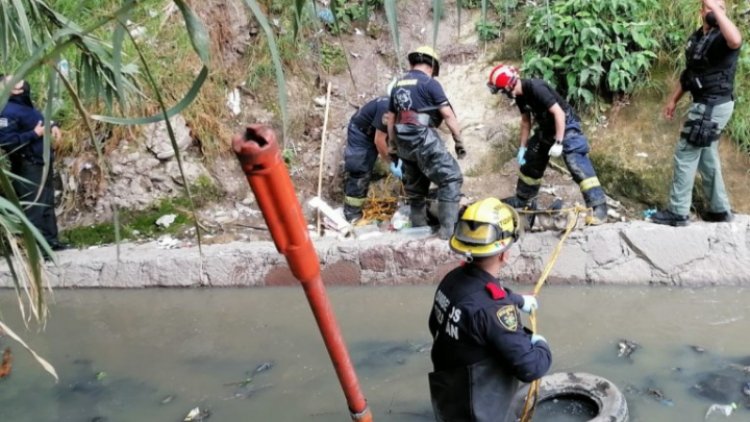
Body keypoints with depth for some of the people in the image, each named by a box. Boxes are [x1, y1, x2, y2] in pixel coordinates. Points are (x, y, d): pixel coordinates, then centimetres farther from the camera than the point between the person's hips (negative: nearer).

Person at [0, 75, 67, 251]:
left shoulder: (25, 104, 11)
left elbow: (39, 120, 29)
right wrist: (34, 134, -23)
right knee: (34, 208, -8)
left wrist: (53, 125, 7)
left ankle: (50, 240, 29)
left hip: (42, 164, 10)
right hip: (28, 167, -10)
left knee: (47, 203, 18)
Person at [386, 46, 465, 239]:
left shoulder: (398, 84, 17)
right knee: (451, 178, -4)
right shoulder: (430, 83, -4)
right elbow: (448, 115, -7)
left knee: (415, 188, 17)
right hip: (424, 139, -8)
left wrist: (396, 146, 26)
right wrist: (459, 141, 0)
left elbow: (391, 121, 20)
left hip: (404, 142, 8)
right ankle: (448, 229, -12)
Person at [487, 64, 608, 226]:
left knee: (577, 164, -23)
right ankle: (523, 201, 33)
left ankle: (598, 207, -26)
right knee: (529, 163, 17)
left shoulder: (536, 88, -27)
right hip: (546, 129, 10)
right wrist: (523, 147, 13)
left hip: (566, 126, -10)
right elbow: (526, 120, 13)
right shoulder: (520, 96, 0)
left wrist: (558, 143, -28)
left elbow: (559, 113, -28)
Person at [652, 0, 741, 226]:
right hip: (706, 104, 9)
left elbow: (735, 40, -42)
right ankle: (720, 209, 27)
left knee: (685, 154, -4)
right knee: (706, 156, 16)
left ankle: (678, 213, 4)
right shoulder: (696, 37, 11)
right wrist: (673, 99, 21)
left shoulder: (722, 38, -16)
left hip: (714, 106, -9)